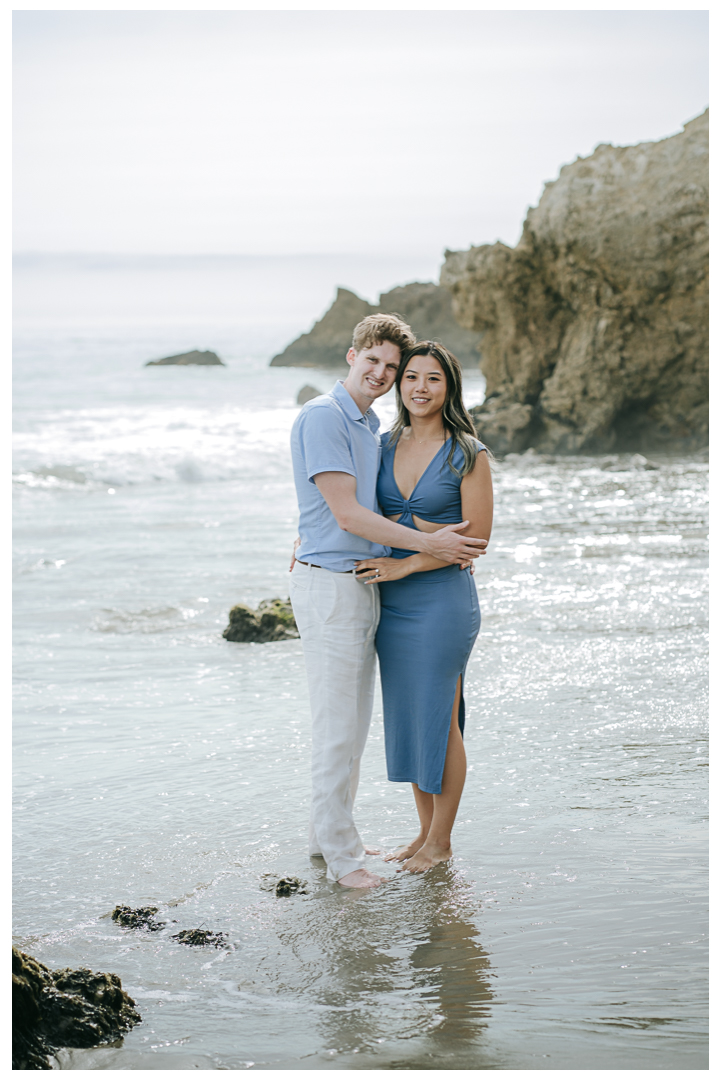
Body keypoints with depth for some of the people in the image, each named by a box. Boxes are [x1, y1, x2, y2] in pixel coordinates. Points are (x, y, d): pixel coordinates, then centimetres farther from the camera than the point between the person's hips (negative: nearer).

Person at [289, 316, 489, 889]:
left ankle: (332, 833, 25)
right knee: (338, 725, -5)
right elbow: (346, 514, -18)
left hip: (365, 581, 9)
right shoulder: (323, 417, -13)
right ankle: (340, 853, 1)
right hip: (330, 583, -9)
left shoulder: (371, 426, 17)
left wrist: (449, 544, 10)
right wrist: (428, 544, -16)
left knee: (355, 723, 15)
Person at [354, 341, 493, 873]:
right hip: (391, 603, 6)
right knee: (406, 715, 11)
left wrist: (405, 565, -16)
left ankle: (441, 841, 13)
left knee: (439, 719, 1)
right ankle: (425, 830, 24)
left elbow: (476, 538, -12)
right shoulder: (386, 445, 7)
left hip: (443, 597, -6)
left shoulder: (469, 455, -8)